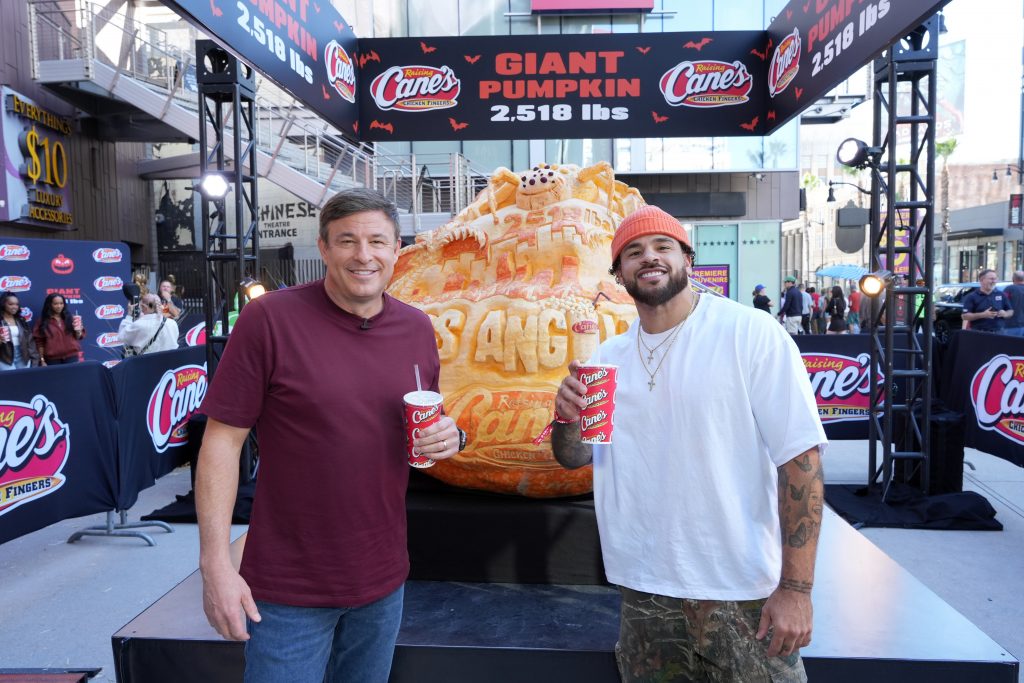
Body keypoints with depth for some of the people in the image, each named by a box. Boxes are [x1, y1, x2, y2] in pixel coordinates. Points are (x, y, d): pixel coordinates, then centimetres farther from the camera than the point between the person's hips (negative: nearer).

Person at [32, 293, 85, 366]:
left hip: (71, 357, 1)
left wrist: (78, 330, -12)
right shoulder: (43, 321, 3)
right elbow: (39, 342, 1)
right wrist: (42, 360, -4)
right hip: (53, 359, -1)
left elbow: (78, 337, 9)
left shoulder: (69, 318, 7)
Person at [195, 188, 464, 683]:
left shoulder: (417, 328, 1)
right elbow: (222, 440, -11)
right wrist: (216, 562, -14)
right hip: (290, 589, -4)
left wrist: (449, 437, -10)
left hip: (383, 580, 5)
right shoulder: (268, 319, -14)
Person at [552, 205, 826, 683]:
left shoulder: (751, 333, -12)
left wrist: (796, 588, -15)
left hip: (744, 597, -4)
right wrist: (567, 418, -14)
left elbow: (799, 456, -13)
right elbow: (575, 458, 8)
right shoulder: (609, 357, 3)